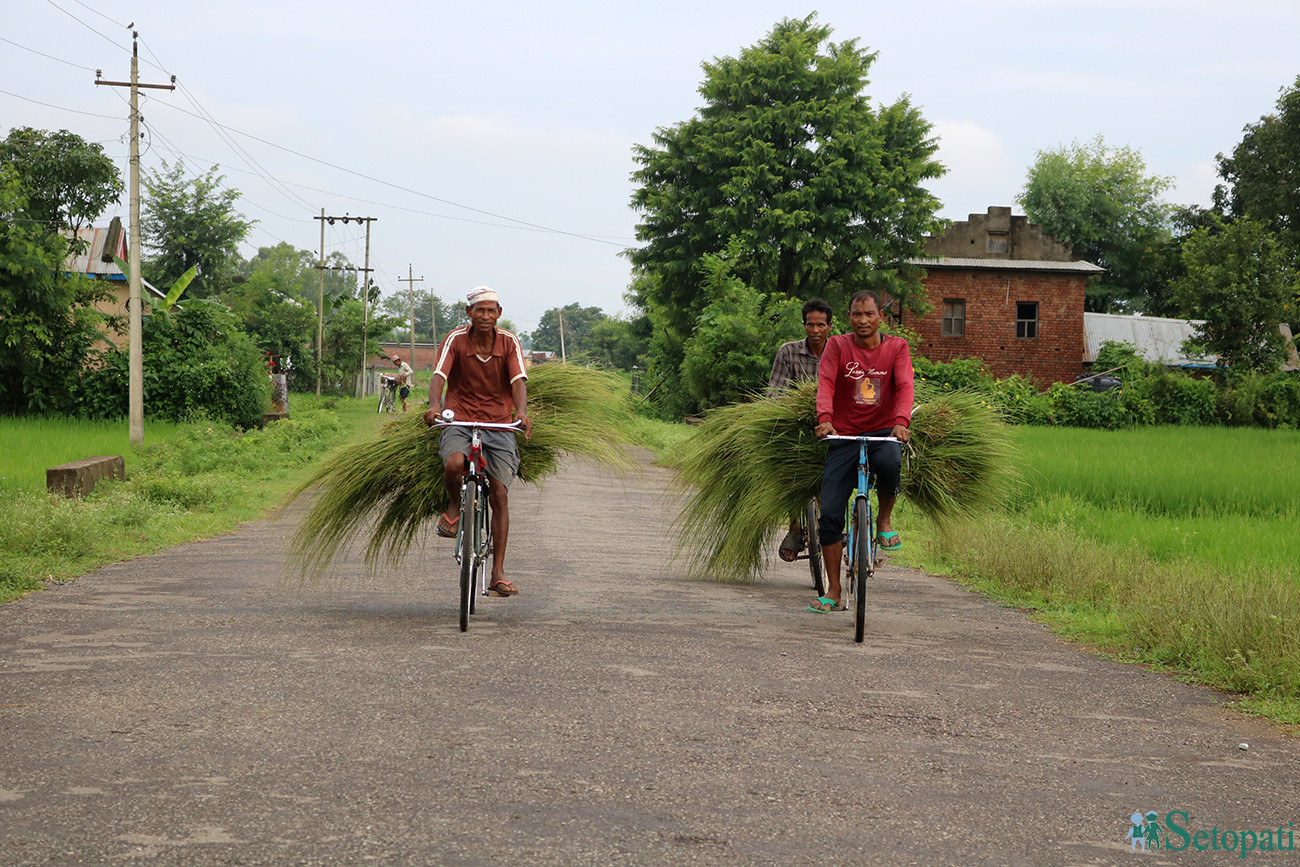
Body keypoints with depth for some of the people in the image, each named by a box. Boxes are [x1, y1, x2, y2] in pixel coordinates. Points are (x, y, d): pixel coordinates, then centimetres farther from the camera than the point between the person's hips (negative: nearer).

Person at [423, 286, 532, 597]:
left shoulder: (509, 343, -2)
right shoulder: (455, 340, -5)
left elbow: (518, 381, -14)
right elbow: (439, 376, -18)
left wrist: (521, 411, -36)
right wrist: (434, 406, -39)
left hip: (499, 426, 1)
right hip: (459, 421, -1)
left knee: (499, 495, -6)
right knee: (454, 463, -35)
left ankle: (498, 574, -1)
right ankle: (456, 505, 1)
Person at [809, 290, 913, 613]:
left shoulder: (896, 347, 1)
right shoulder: (837, 346, 0)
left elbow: (905, 386, -13)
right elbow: (826, 384, -14)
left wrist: (902, 421, -32)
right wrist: (825, 417, -33)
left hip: (883, 433, -1)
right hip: (844, 437, 1)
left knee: (889, 462, -38)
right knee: (830, 514, -7)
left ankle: (884, 519, -6)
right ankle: (834, 591, 7)